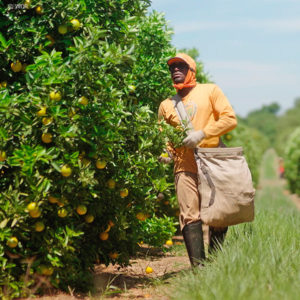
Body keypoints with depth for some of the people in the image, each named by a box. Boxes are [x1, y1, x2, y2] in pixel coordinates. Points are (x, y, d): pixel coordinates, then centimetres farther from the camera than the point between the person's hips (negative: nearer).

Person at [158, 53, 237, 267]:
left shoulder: (210, 91, 9)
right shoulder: (166, 105, 18)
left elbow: (230, 119, -1)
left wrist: (202, 134, -11)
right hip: (184, 166, 2)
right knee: (190, 216, -11)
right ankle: (198, 266, -13)